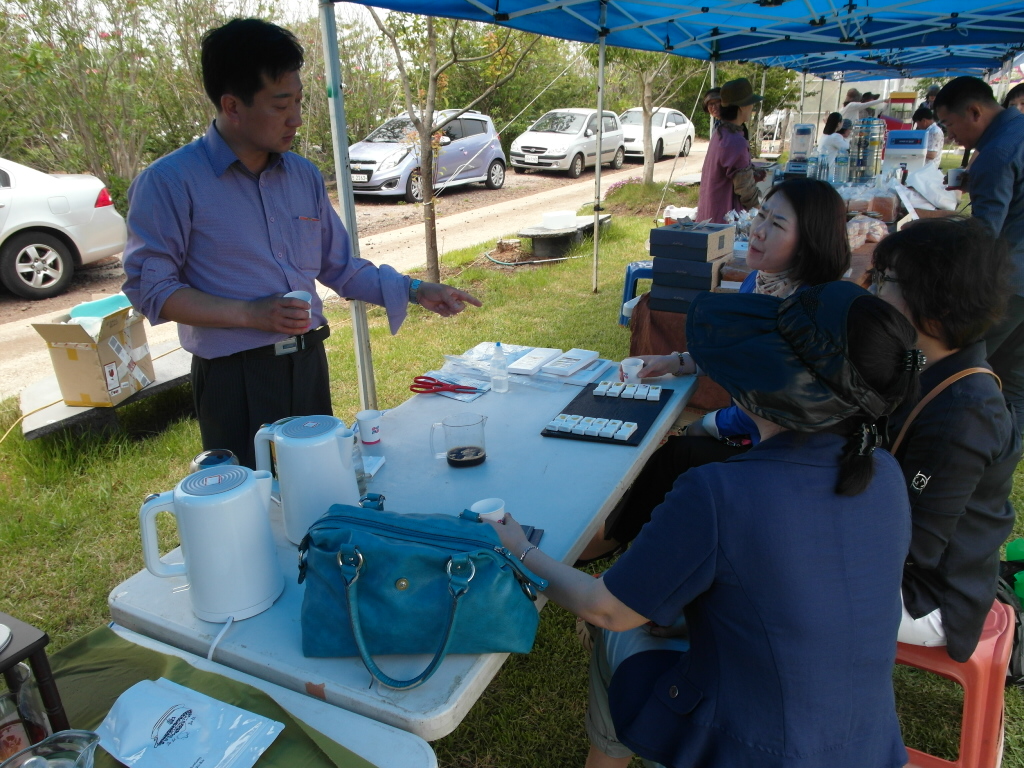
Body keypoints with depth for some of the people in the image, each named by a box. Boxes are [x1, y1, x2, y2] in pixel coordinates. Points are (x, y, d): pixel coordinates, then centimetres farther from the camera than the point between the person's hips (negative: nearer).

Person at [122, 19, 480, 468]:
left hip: (308, 365, 5)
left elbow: (339, 266, 12)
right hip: (235, 380, -5)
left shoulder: (304, 175, 7)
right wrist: (250, 314, -20)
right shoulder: (170, 182, -10)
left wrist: (415, 292, 4)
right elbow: (149, 287, -11)